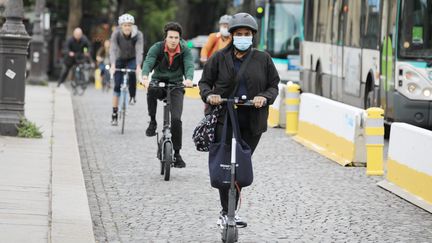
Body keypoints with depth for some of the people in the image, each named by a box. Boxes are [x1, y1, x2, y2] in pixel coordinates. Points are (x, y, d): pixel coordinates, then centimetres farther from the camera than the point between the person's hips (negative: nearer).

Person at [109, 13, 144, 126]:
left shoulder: (138, 35, -24)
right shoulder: (116, 34, -22)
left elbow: (139, 51, -33)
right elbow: (112, 50, -32)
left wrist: (138, 67, -48)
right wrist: (112, 65, -48)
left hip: (132, 60, -1)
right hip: (120, 60, 1)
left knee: (132, 73, -34)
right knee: (117, 86, -7)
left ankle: (133, 97, -10)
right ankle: (114, 115, -2)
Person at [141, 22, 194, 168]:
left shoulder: (185, 50, -10)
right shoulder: (157, 48, -11)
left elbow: (189, 65, -26)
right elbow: (148, 62, -27)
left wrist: (189, 79, -49)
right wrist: (145, 77, -49)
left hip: (176, 86, 0)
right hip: (159, 82, 0)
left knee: (176, 119, -14)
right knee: (151, 90, -38)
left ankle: (177, 153, 0)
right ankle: (152, 122, -18)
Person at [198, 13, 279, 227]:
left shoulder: (263, 59, 8)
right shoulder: (220, 58, 5)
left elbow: (273, 86, 11)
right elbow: (205, 81, 11)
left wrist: (265, 97, -11)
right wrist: (209, 95, -11)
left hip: (252, 123, 2)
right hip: (224, 120, -2)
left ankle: (229, 212, 16)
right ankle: (226, 211, -6)